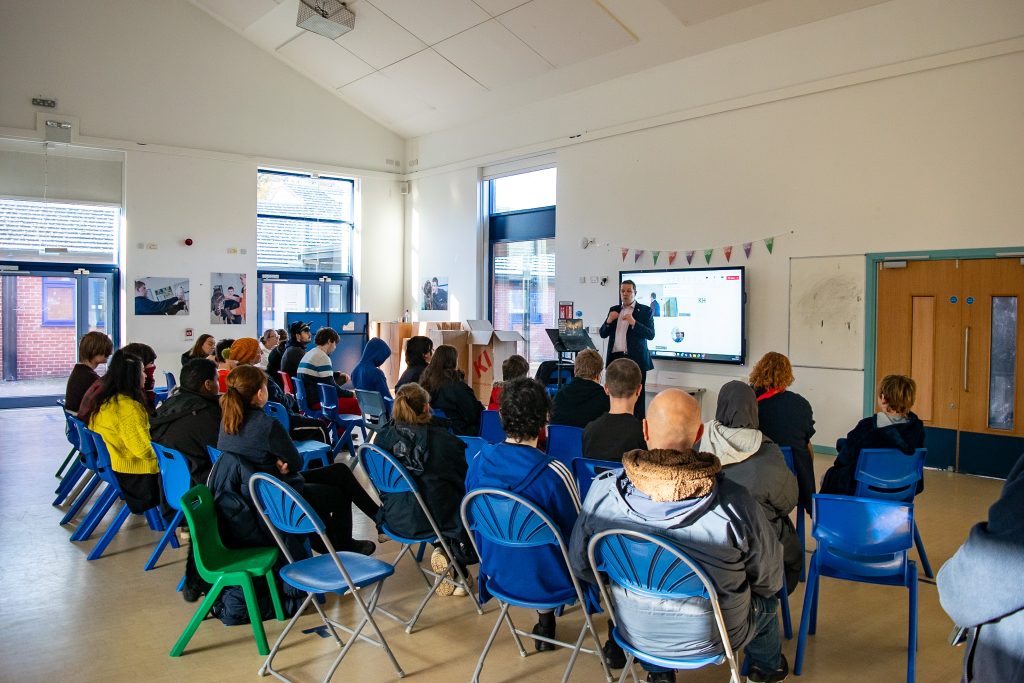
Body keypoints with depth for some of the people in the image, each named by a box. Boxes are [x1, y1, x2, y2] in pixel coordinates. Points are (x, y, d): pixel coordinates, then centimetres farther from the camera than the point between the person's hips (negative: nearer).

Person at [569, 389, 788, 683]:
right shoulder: (735, 501, -27)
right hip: (711, 638, -1)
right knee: (766, 598, 28)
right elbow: (769, 579, -12)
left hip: (635, 633, 2)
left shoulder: (603, 490, -21)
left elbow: (580, 563, -6)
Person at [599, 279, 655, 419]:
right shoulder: (613, 310, 16)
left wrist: (634, 323, -19)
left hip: (635, 359, -3)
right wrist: (608, 321, -6)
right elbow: (603, 334, 14)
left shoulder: (645, 311, 4)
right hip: (615, 358, 4)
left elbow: (650, 334, -6)